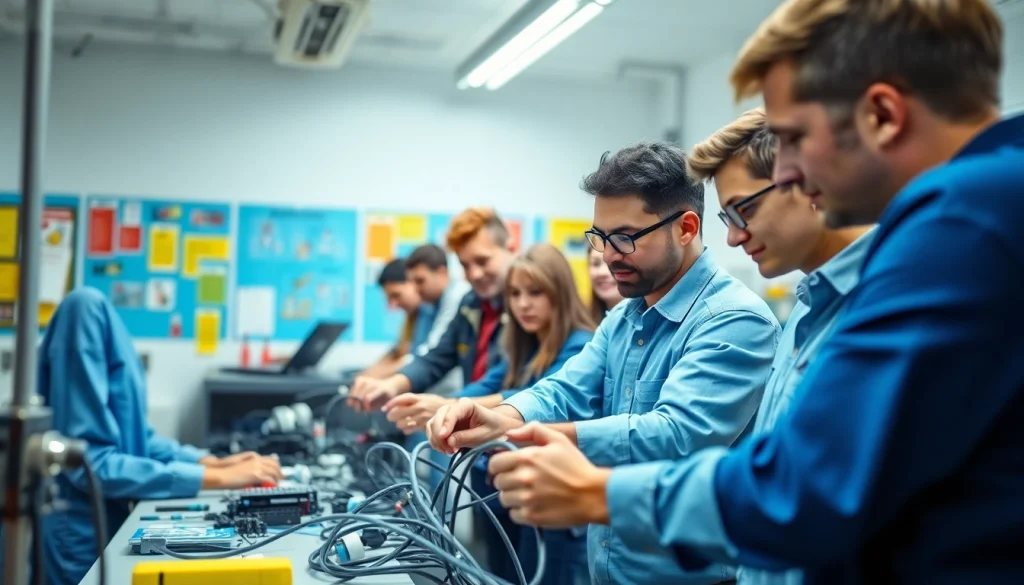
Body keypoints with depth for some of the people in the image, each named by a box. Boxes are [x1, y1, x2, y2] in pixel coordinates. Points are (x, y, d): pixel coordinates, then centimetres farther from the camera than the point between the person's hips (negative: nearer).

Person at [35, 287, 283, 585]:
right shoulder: (88, 308, -21)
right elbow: (92, 463, -24)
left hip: (113, 520, 8)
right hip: (85, 535, -8)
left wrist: (212, 462, -1)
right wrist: (217, 478, -23)